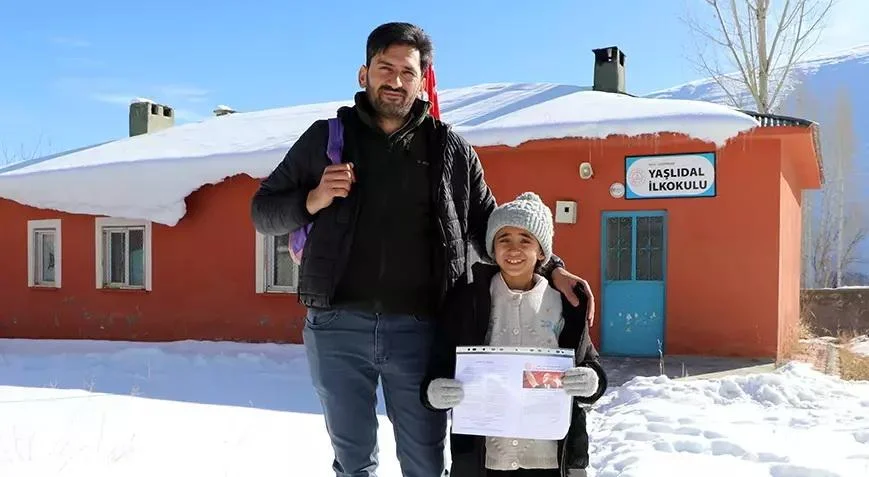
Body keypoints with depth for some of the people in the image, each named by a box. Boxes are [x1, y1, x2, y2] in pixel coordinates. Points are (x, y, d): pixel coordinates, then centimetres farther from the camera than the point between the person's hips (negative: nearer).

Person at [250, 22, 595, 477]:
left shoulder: (450, 149, 8)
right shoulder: (327, 137, 7)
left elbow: (487, 227, 13)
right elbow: (263, 210, 11)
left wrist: (551, 269, 0)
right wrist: (313, 201, -10)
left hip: (419, 331, 0)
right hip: (337, 329, 0)